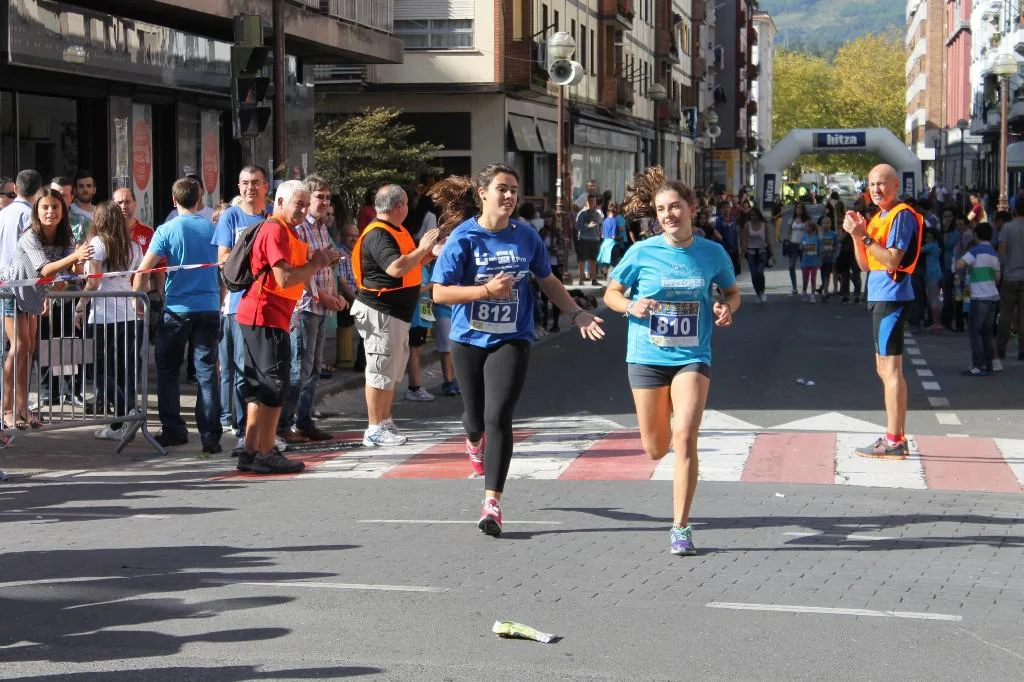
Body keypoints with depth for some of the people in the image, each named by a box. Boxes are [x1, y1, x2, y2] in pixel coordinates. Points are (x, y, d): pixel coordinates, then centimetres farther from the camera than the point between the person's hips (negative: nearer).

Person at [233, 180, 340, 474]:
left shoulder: (285, 231, 20)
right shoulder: (276, 231, -14)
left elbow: (292, 272, 23)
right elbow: (284, 279, -21)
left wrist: (317, 262, 8)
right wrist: (316, 264, -9)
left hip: (260, 317, 11)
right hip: (266, 317, -11)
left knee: (260, 385, 11)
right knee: (275, 383, -9)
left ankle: (250, 453, 13)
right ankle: (266, 454, -7)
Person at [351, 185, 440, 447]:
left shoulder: (397, 231, 14)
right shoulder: (378, 235, -18)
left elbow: (410, 265, 22)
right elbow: (395, 268, -31)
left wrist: (429, 252, 7)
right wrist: (422, 250, -23)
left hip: (397, 313, 11)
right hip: (380, 313, -11)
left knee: (393, 369, 17)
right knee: (380, 371, -7)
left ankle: (385, 421, 27)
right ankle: (374, 430, -3)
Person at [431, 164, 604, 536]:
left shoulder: (526, 236, 0)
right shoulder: (464, 237, -9)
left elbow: (547, 281, 15)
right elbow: (440, 292, -12)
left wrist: (576, 313, 8)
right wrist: (486, 289, -22)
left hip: (511, 340, 0)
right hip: (469, 338, 0)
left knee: (498, 417, -13)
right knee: (476, 416, 13)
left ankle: (492, 503, -8)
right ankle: (474, 440, 54)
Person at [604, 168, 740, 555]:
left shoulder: (712, 253, -1)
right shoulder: (642, 253, -4)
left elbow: (732, 292, 14)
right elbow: (611, 293, 7)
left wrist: (727, 308, -8)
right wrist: (630, 306, -15)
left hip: (692, 357, -1)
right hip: (647, 358, 1)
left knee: (684, 437, -17)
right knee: (655, 449, 9)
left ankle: (681, 528, -9)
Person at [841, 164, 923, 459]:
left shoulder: (902, 216, -11)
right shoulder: (878, 218, 18)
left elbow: (892, 260, -20)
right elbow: (866, 264, 16)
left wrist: (864, 236, -21)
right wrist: (856, 235, 2)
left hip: (892, 298, -10)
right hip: (880, 298, 10)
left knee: (891, 368, -10)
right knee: (885, 369, 14)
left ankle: (894, 441, -10)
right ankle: (896, 437, 20)